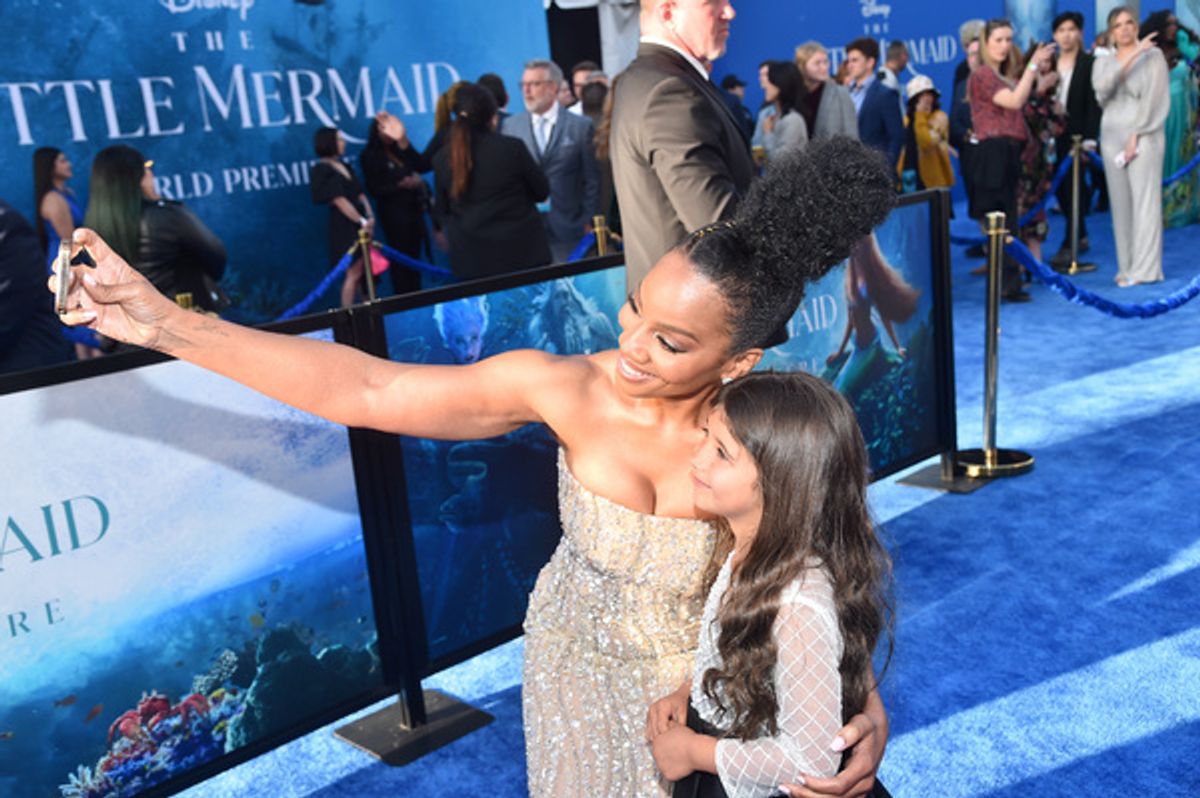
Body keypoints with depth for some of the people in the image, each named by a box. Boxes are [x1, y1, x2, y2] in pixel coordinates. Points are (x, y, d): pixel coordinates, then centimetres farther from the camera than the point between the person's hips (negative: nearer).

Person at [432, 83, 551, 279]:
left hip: (471, 259, 2)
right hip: (521, 251, -2)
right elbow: (542, 191, 2)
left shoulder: (442, 158, -4)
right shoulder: (512, 147, -12)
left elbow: (441, 213, 7)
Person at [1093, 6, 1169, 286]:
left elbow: (1155, 99, -5)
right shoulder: (1103, 61, 14)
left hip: (1144, 135, -4)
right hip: (1112, 135, 4)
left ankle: (1145, 269, -12)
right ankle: (1127, 266, 7)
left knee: (1145, 199, -10)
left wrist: (1136, 136, -12)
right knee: (1120, 203, 3)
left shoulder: (1153, 55, 3)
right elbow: (1102, 88, -8)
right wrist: (1131, 56, -16)